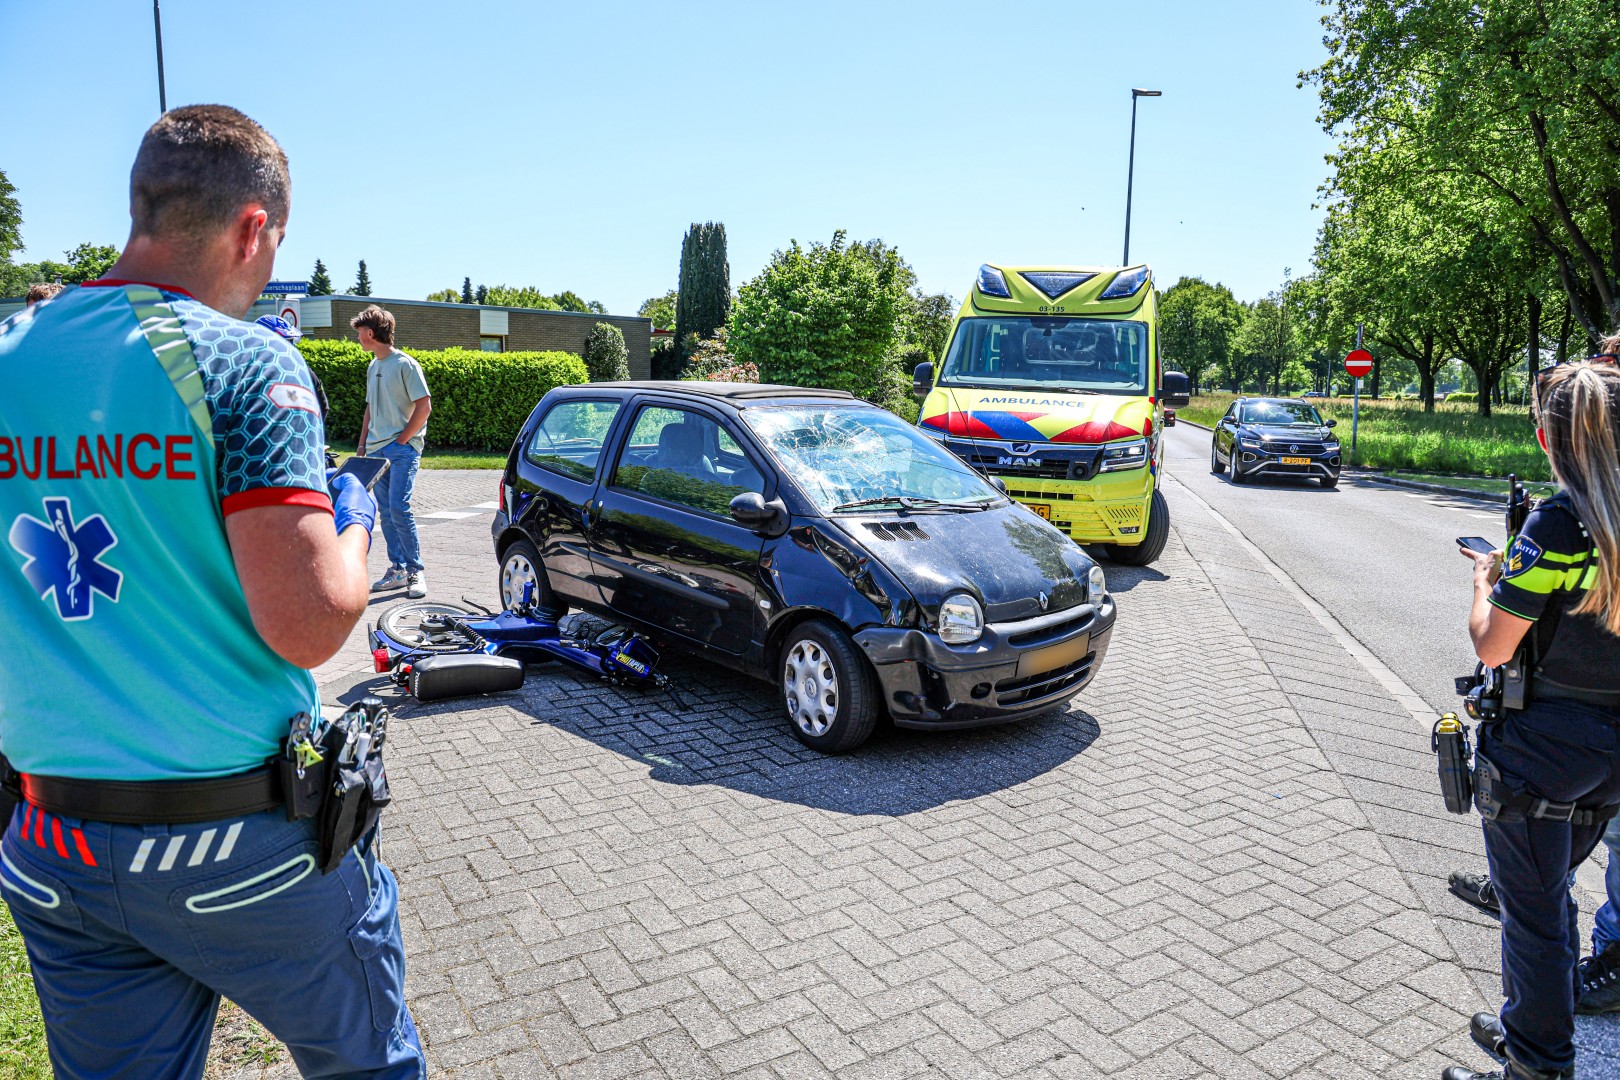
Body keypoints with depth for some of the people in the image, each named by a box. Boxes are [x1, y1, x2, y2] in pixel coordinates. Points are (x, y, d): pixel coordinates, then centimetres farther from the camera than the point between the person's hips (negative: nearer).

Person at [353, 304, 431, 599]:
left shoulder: (405, 364, -7)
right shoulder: (372, 367, 17)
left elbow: (424, 406, -12)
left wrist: (401, 440, -13)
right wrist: (362, 445, 15)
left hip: (402, 448, -8)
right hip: (378, 450, 8)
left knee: (398, 506, -15)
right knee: (386, 512, 7)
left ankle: (415, 571, -6)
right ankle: (397, 570, 14)